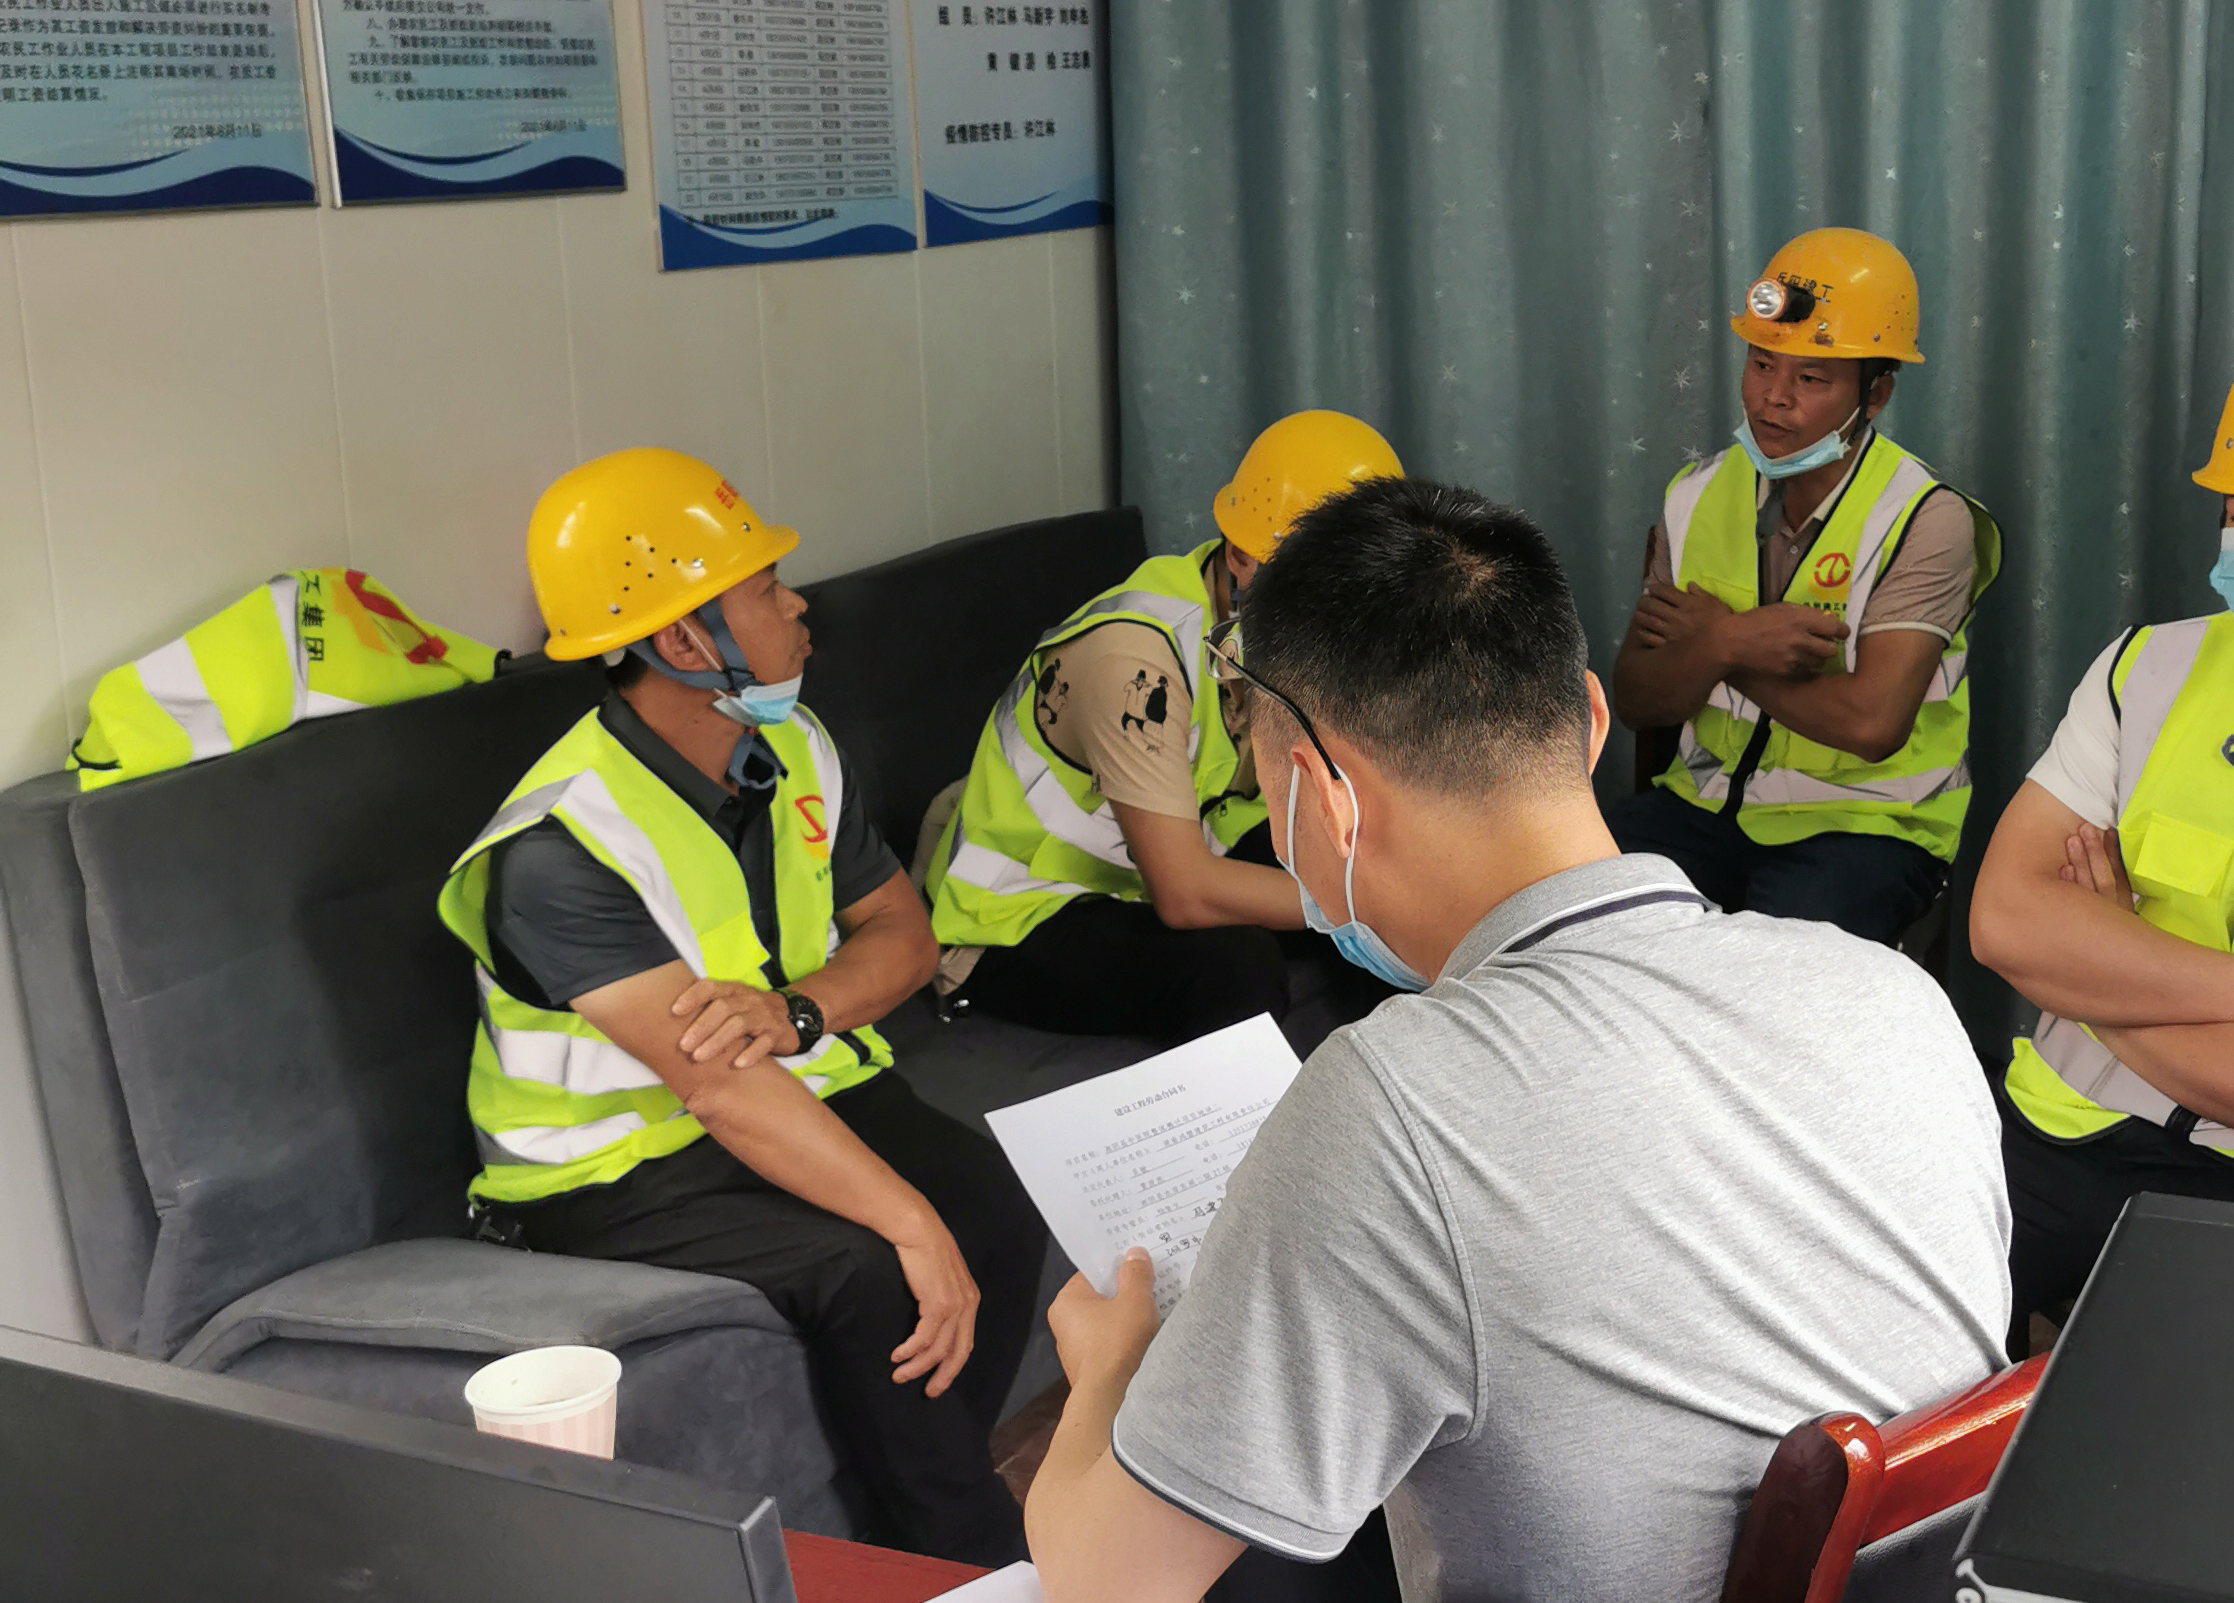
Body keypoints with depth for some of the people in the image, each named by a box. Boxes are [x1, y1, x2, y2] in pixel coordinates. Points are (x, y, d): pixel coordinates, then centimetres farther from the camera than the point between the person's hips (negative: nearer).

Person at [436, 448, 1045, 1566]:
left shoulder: (792, 752, 3)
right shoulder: (562, 848, -23)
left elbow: (901, 931, 5)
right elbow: (714, 1085, -31)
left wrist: (797, 1012, -19)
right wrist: (915, 1229, -36)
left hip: (805, 1095, 7)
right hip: (621, 1170, -6)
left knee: (999, 1210, -21)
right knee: (865, 1274, -31)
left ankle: (921, 1533, -6)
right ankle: (979, 1561, -11)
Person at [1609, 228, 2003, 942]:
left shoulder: (1926, 520, -12)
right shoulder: (1696, 498, 5)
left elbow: (1872, 723, -23)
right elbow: (1634, 701, 2)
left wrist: (1708, 640, -12)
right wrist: (1728, 643, -19)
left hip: (1866, 822, -5)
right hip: (1707, 799, 5)